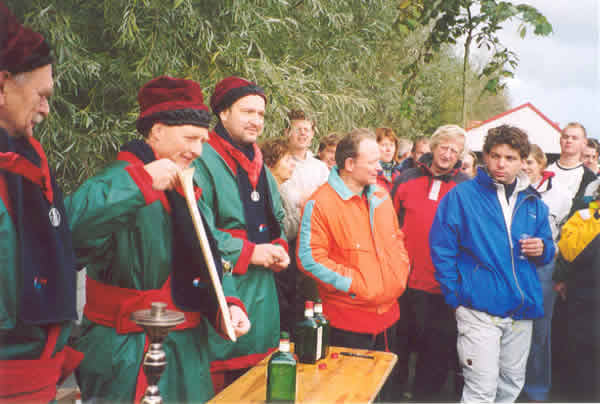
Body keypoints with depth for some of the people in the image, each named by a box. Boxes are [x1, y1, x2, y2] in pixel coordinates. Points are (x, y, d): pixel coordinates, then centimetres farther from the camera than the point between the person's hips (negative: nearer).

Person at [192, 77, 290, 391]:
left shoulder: (260, 167, 17)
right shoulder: (203, 161, -11)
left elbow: (277, 220, 26)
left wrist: (279, 247, 5)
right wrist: (250, 252, -15)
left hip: (262, 292, 8)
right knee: (218, 383, -2)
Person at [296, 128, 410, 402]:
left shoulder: (381, 197, 8)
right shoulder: (321, 203, -15)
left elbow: (397, 238, 20)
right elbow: (309, 258, -19)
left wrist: (401, 271, 5)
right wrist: (353, 283, -20)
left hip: (387, 314, 7)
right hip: (349, 322, -7)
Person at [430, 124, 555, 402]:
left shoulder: (533, 204, 11)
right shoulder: (461, 196, -4)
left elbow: (548, 249, 21)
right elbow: (441, 249, -6)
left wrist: (542, 249, -4)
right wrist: (456, 298, -9)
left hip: (522, 310, 6)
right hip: (479, 309, -5)